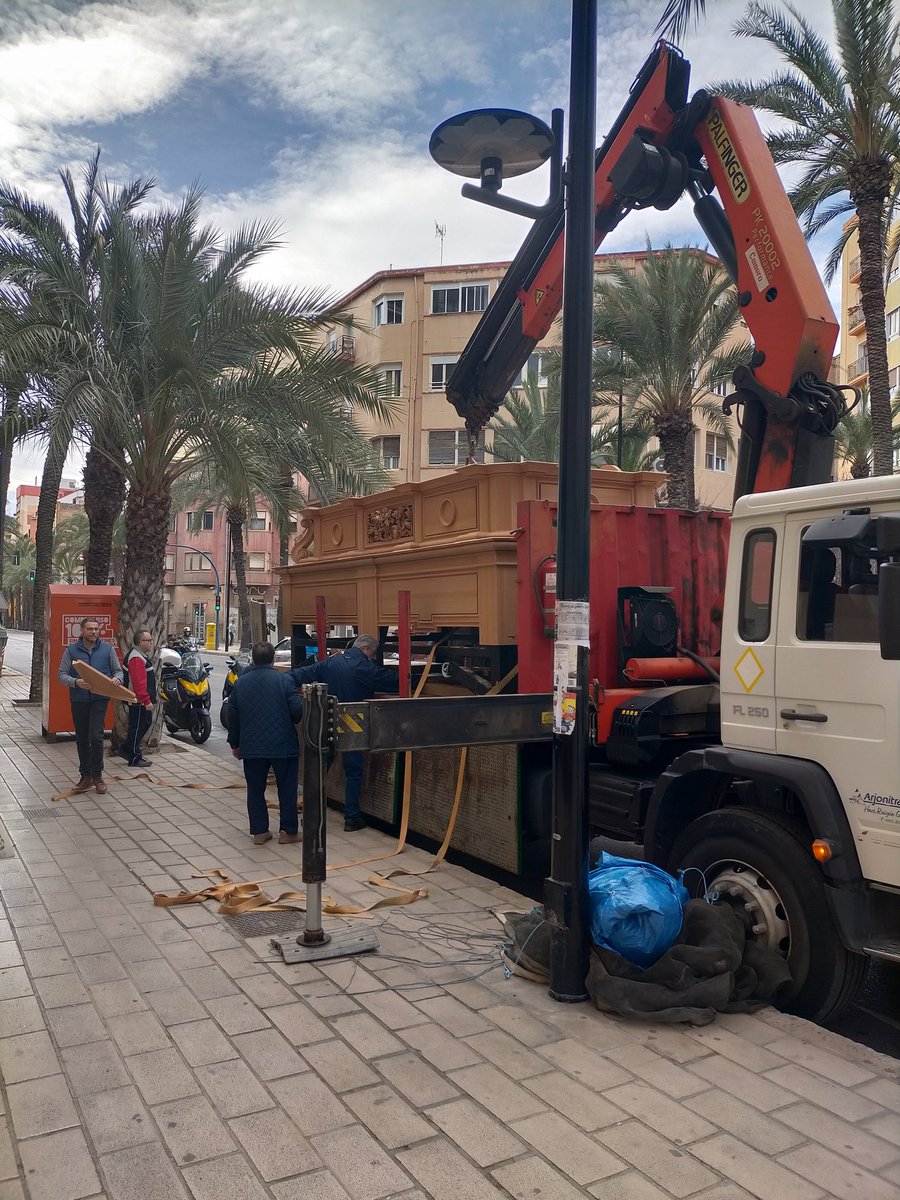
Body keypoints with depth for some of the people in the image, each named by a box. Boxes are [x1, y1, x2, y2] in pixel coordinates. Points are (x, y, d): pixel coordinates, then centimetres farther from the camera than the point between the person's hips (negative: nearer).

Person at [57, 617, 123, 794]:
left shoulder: (107, 648, 5)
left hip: (99, 699, -2)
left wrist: (117, 679, -14)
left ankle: (97, 775, 1)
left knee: (96, 736, -13)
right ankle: (86, 776, 21)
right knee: (82, 739, 9)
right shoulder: (71, 650, 4)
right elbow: (61, 674, 1)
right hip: (78, 700, 2)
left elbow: (118, 671, 10)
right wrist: (76, 682, -18)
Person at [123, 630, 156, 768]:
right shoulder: (136, 658, -21)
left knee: (146, 723, 19)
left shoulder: (142, 655, 15)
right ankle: (135, 759, 8)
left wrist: (149, 699, 24)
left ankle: (127, 750, 26)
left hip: (142, 700, 11)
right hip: (139, 701, -11)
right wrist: (147, 701, -27)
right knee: (137, 728, -2)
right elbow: (139, 683, -28)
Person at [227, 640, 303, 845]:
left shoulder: (241, 682, 2)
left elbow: (232, 716, 7)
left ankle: (259, 831, 15)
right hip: (283, 745, -3)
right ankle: (288, 831, 12)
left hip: (252, 747, 3)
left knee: (255, 790, 13)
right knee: (287, 788, 9)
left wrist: (235, 744, 17)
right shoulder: (284, 680, -9)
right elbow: (297, 711, -12)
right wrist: (293, 722, 11)